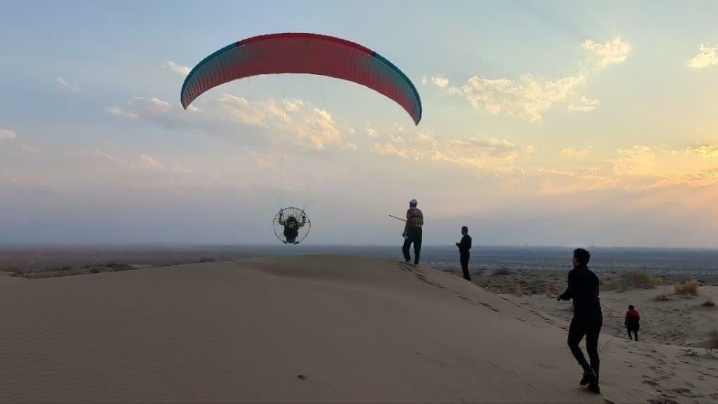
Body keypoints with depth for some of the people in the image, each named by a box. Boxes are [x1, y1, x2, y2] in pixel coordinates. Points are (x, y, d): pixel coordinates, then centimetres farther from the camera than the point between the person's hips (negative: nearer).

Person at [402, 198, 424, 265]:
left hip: (411, 229, -5)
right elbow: (422, 222, 14)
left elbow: (408, 221, -10)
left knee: (406, 245, 3)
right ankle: (416, 262, 0)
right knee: (417, 247, 6)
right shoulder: (420, 211, 15)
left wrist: (405, 231, -10)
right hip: (419, 230, 5)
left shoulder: (409, 210, -1)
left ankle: (408, 258, -13)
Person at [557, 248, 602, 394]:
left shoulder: (574, 273, -6)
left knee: (573, 343, 16)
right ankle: (594, 384, 17)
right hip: (597, 316, 6)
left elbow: (570, 293, -13)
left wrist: (561, 296, 7)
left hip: (582, 316, -6)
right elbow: (593, 294, 18)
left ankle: (588, 371, -2)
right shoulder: (593, 275, 14)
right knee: (592, 349, 16)